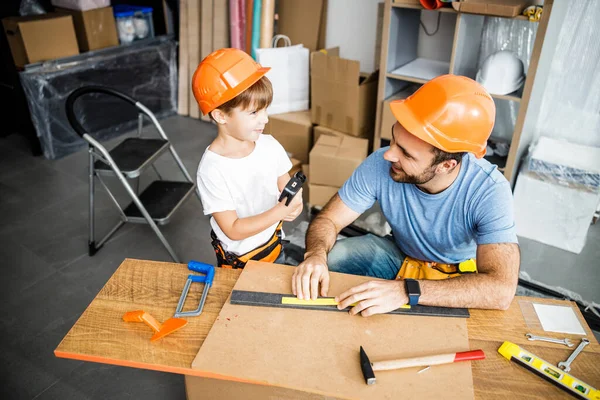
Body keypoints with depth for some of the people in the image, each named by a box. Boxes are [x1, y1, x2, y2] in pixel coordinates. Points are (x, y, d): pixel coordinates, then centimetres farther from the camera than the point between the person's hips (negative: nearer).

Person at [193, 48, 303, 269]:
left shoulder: (270, 145, -12)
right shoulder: (212, 169, -26)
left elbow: (286, 186, 2)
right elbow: (233, 230, -23)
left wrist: (294, 205, -20)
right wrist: (281, 211, -31)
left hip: (274, 248, 5)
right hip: (238, 261, -5)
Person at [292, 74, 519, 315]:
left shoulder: (489, 191, -32)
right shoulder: (380, 164, -26)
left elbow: (501, 289, -40)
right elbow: (328, 219, -16)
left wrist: (407, 291, -49)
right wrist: (316, 254, -39)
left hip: (459, 275, -2)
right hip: (399, 255, 2)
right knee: (321, 265, -18)